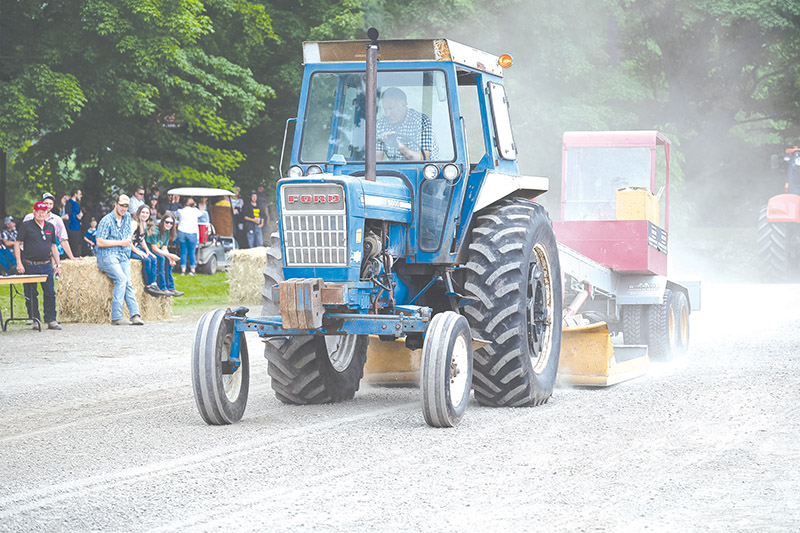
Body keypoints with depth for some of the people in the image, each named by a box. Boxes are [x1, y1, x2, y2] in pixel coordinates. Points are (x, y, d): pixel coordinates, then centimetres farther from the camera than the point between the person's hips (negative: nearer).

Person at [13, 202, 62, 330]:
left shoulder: (50, 227, 11)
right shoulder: (26, 226, -2)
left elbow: (53, 247, 19)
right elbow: (17, 244, -2)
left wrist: (58, 264, 14)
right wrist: (19, 263, -11)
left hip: (46, 265, 3)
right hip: (30, 266, -3)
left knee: (50, 293, 0)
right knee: (31, 295, 1)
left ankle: (51, 320, 5)